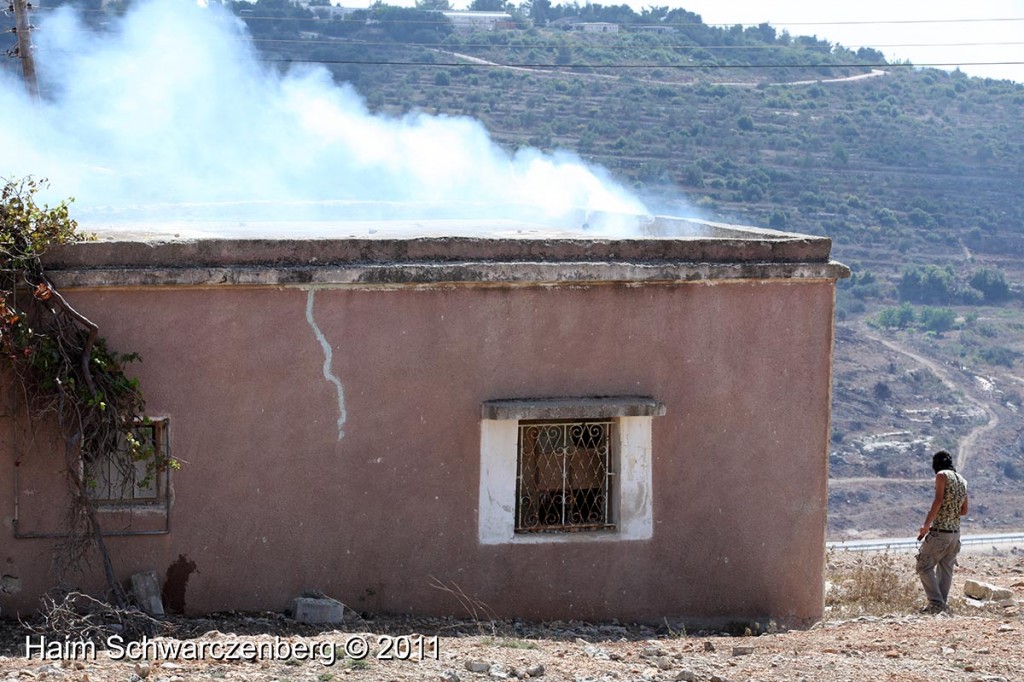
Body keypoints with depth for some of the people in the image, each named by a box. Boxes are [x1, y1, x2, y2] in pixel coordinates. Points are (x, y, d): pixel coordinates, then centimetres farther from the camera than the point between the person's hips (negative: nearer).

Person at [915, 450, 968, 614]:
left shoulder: (942, 475, -6)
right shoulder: (962, 480, 15)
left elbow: (938, 500, -17)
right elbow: (964, 510, 19)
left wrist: (926, 524, -16)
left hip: (940, 531, -7)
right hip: (955, 531, 7)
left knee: (924, 566, -3)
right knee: (945, 569, 11)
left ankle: (936, 603, -12)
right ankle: (943, 605, 9)